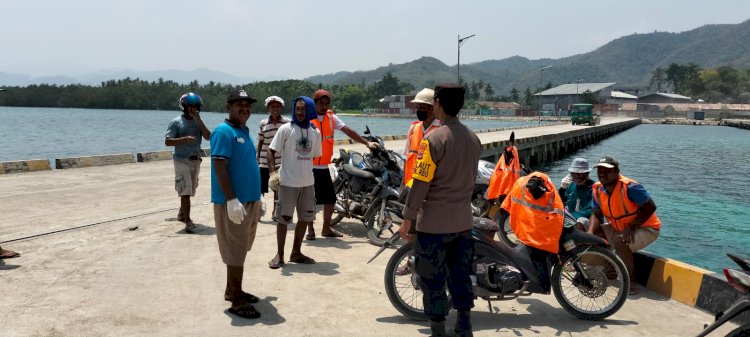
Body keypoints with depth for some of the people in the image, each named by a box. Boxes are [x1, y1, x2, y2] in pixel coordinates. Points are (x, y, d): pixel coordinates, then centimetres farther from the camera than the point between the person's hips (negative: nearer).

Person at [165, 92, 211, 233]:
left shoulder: (198, 122, 8)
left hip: (196, 160, 6)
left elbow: (208, 137, -6)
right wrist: (185, 139, -24)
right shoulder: (176, 122, -6)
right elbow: (167, 141, -11)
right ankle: (188, 221, -9)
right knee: (185, 191, -11)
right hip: (182, 160, -6)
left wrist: (198, 120, -10)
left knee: (190, 191, 16)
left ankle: (181, 214, 34)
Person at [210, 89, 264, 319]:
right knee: (235, 252, -2)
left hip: (249, 201, 9)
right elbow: (220, 167, -20)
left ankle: (232, 290, 30)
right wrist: (232, 200, -26)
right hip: (233, 203, -9)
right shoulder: (224, 131, -13)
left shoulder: (245, 132, 14)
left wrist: (258, 197, 22)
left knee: (239, 250, 17)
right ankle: (237, 301, 7)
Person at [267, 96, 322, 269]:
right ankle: (279, 255, 14)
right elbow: (271, 151, -8)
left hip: (308, 183, 5)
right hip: (288, 182, -5)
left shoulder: (315, 132, 7)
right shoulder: (286, 129, -7)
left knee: (305, 218, 11)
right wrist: (272, 172, -20)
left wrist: (307, 172, 15)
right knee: (283, 219, 2)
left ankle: (296, 252, 26)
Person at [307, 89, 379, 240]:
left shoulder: (331, 117, 7)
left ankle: (326, 229, 25)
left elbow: (349, 131, 7)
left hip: (324, 167, 5)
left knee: (330, 199, 8)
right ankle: (310, 230, 18)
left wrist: (367, 143, 2)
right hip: (309, 167, -5)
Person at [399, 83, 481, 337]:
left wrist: (407, 220, -11)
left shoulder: (434, 140, -17)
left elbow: (420, 184, -17)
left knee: (433, 280, 6)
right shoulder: (474, 139, 5)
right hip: (463, 221, 7)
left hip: (434, 223, -6)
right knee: (460, 276, 17)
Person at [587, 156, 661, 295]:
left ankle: (631, 281, -13)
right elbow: (596, 214, -1)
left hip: (646, 228, -7)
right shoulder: (597, 189, -6)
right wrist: (590, 233, -19)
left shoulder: (629, 187, -26)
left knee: (620, 242, -31)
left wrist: (630, 227, -27)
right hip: (620, 228, 7)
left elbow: (650, 207, -23)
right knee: (597, 233, -5)